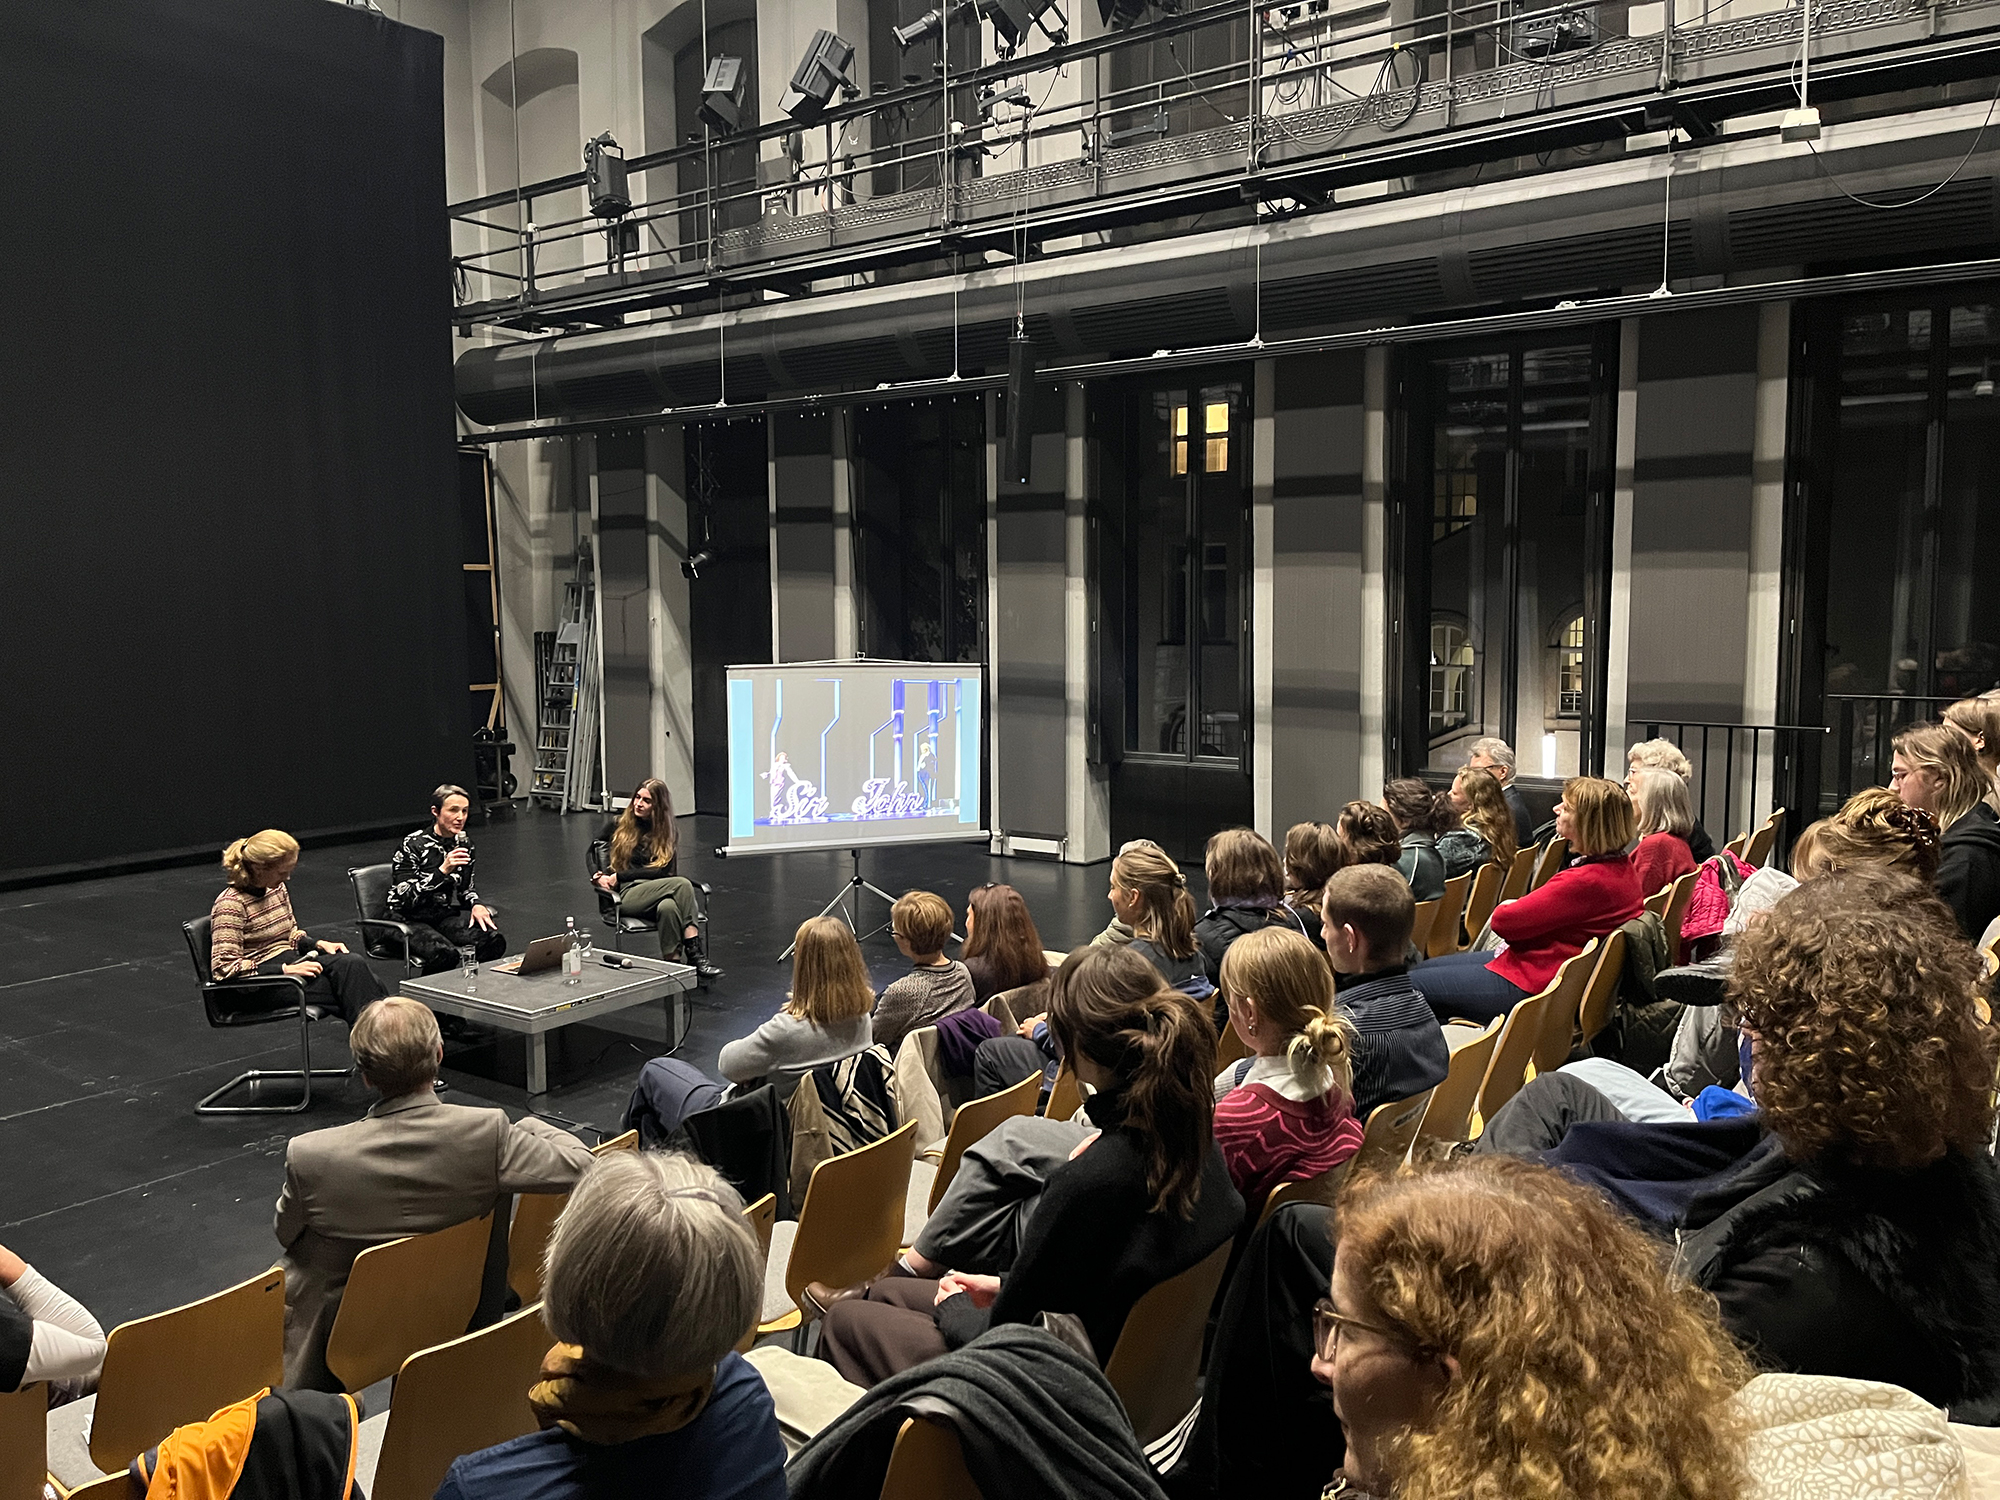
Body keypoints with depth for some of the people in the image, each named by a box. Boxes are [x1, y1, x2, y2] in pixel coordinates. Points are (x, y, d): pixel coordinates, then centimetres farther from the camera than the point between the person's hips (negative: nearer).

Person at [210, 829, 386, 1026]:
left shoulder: (277, 889, 10)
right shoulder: (230, 905, -13)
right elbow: (224, 968, -18)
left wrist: (319, 943, 2)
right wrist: (286, 970, -21)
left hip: (290, 962, 7)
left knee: (354, 963, -23)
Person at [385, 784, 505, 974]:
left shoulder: (463, 845, 5)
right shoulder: (412, 846, -14)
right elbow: (405, 898, -20)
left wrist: (476, 904, -5)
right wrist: (442, 871, -29)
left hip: (445, 915, 6)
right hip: (410, 920, -5)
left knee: (495, 939, -23)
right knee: (445, 953, -35)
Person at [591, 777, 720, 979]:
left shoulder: (669, 834, 16)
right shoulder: (618, 825, 18)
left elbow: (663, 871, 4)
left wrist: (620, 876, -3)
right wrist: (599, 878, -5)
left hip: (656, 890, 1)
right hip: (627, 895, -1)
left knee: (668, 906, -41)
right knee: (682, 884, -33)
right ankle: (696, 955, -39)